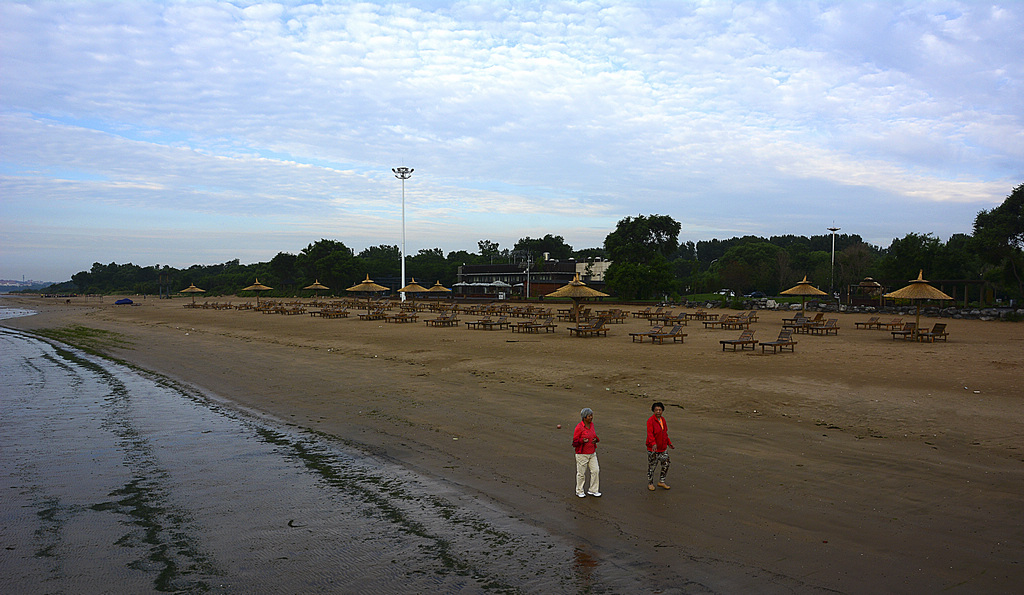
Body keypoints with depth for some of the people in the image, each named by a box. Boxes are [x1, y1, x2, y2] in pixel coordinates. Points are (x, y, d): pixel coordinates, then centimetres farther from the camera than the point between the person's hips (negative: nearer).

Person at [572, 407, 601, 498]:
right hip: (582, 454, -6)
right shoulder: (579, 427, -17)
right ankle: (579, 491, 22)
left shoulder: (591, 424, 4)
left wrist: (595, 439, -3)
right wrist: (583, 441, -30)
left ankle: (593, 490, 18)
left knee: (596, 471, 4)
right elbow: (574, 443, -12)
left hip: (592, 453, 6)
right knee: (581, 473, 5)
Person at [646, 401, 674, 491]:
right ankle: (650, 483, 20)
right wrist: (653, 444, -39)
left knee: (666, 464, 8)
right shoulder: (650, 421, -16)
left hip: (663, 448, 7)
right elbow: (650, 434, -26)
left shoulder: (663, 420, 8)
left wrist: (669, 443, 17)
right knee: (652, 466, 5)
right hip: (653, 448, -6)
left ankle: (661, 482, 24)